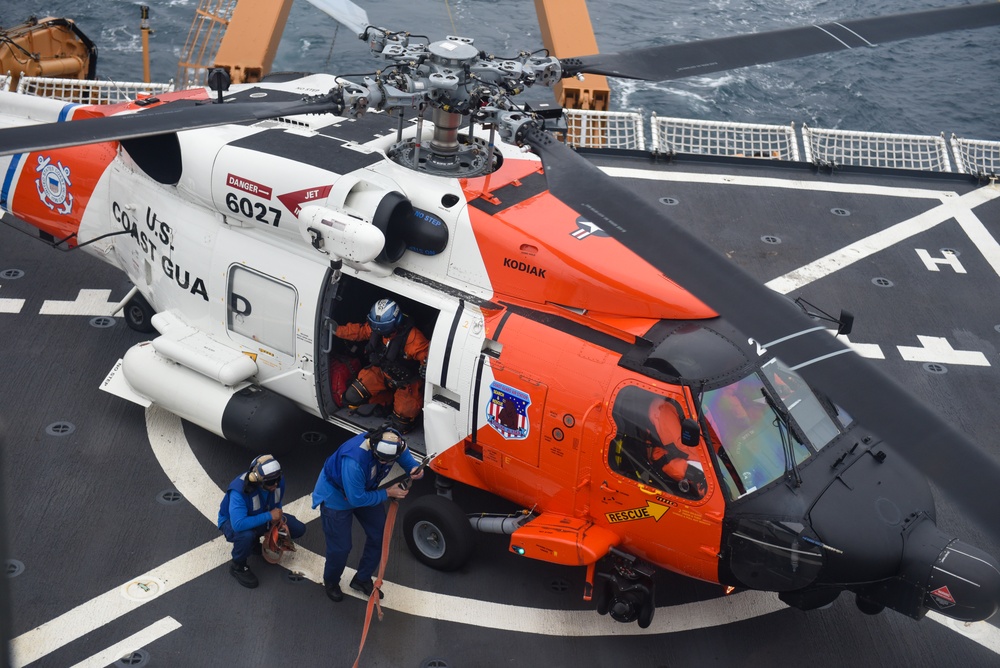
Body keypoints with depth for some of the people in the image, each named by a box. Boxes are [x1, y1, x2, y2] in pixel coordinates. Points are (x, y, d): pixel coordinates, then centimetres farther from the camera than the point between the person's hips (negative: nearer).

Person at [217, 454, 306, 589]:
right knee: (246, 535, -41)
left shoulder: (278, 480, -21)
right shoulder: (239, 490, -39)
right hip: (234, 521, -6)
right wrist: (269, 516, -42)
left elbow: (277, 504, 2)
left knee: (298, 529, -5)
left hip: (262, 517, 6)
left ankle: (256, 542, 14)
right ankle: (238, 567, -9)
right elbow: (238, 524, -48)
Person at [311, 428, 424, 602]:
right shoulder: (354, 460, -46)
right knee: (340, 547, 1)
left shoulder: (396, 444, -27)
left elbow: (409, 461, -8)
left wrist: (416, 471, -33)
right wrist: (387, 493, -26)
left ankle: (362, 579, 33)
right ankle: (331, 583, 34)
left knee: (379, 536, 9)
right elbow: (356, 499, -34)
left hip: (366, 491, 6)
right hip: (336, 495, -6)